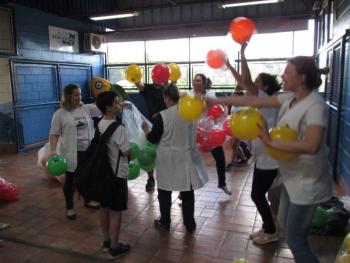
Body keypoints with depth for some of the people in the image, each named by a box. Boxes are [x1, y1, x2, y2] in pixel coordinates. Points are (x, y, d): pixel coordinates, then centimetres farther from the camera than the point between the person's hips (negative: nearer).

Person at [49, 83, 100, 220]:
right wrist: (52, 150, -18)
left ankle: (88, 200, 40)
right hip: (71, 153, -4)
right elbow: (54, 134, -6)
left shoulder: (86, 108, 2)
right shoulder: (60, 114, -7)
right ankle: (69, 207, 26)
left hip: (88, 151, 4)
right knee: (70, 179, 9)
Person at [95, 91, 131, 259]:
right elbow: (126, 152, -18)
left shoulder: (100, 125, 4)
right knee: (115, 211, 4)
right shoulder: (118, 128, -22)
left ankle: (106, 241, 33)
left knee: (104, 208, 17)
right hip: (117, 174, -8)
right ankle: (115, 247, 17)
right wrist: (132, 149, 3)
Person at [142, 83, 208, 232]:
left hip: (168, 159, -3)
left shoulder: (162, 116, -16)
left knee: (164, 192, 16)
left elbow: (153, 139, -8)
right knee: (187, 192, 14)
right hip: (186, 157, 3)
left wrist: (146, 130, 11)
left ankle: (165, 222, 29)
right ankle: (190, 224, 25)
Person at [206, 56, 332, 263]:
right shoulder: (289, 98, 2)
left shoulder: (315, 105, -23)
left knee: (294, 238, 2)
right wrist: (216, 101, 0)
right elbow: (254, 102, 1)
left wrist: (271, 141, -30)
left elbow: (311, 146, -35)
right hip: (293, 176, 9)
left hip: (307, 181, -9)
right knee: (286, 223, 24)